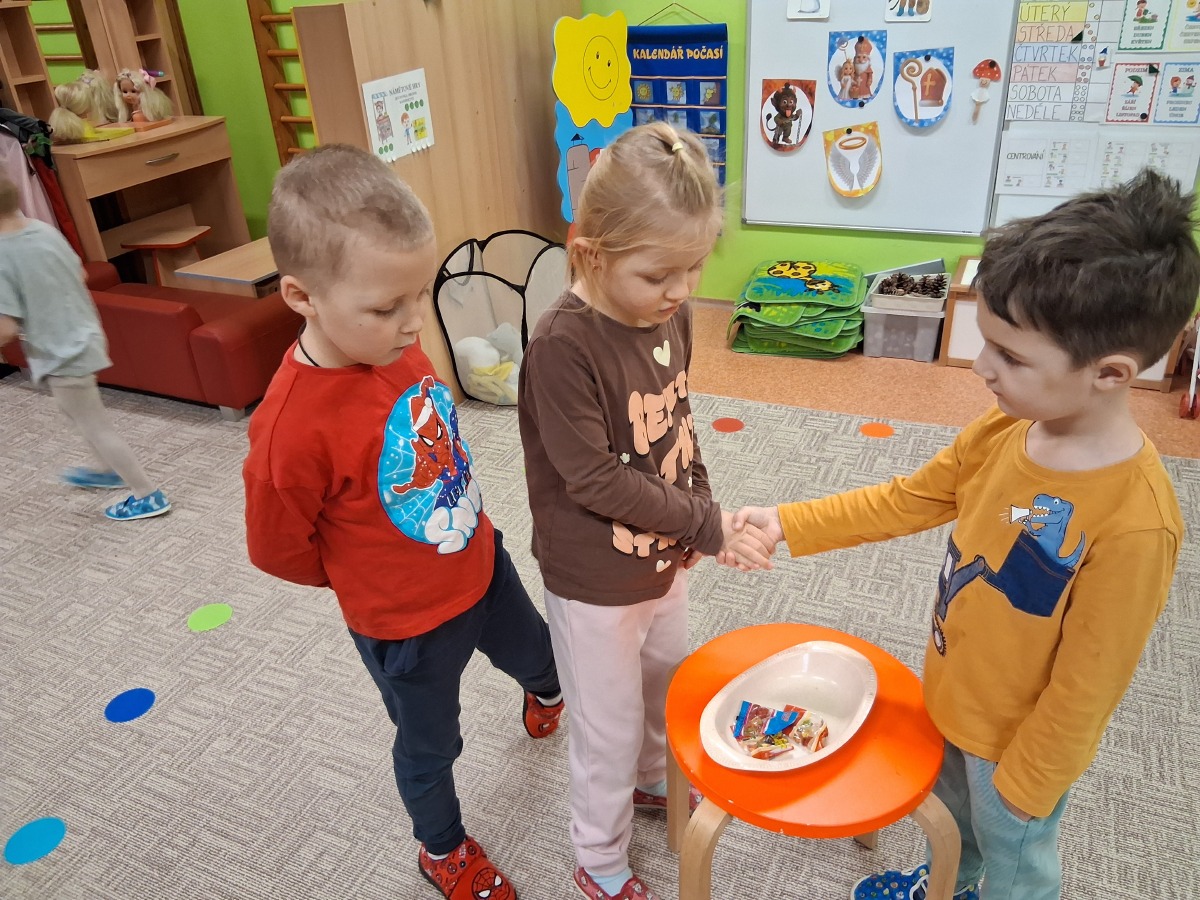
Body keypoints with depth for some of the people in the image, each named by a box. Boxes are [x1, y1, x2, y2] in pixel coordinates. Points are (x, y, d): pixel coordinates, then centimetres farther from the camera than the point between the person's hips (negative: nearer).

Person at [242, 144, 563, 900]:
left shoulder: (396, 343, -15)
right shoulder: (293, 426, -35)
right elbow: (277, 548, -19)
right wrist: (368, 576, -4)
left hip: (481, 563, 6)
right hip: (405, 622, -6)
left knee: (541, 659, 32)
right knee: (431, 745, 21)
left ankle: (543, 698, 70)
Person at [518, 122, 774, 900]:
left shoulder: (670, 312, -8)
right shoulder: (562, 346, -29)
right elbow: (595, 480, -26)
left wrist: (699, 511, 1)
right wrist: (707, 525, -21)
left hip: (663, 558, 7)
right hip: (595, 582, -6)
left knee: (668, 685, 29)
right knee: (610, 729, 14)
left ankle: (655, 779, 60)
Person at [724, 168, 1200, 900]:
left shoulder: (1134, 522, -35)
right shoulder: (1004, 430, -15)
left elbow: (1086, 685, -25)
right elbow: (904, 502, -2)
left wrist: (1024, 784, -13)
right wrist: (786, 524, -6)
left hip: (1021, 738, -7)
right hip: (954, 697, 7)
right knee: (953, 812, 33)